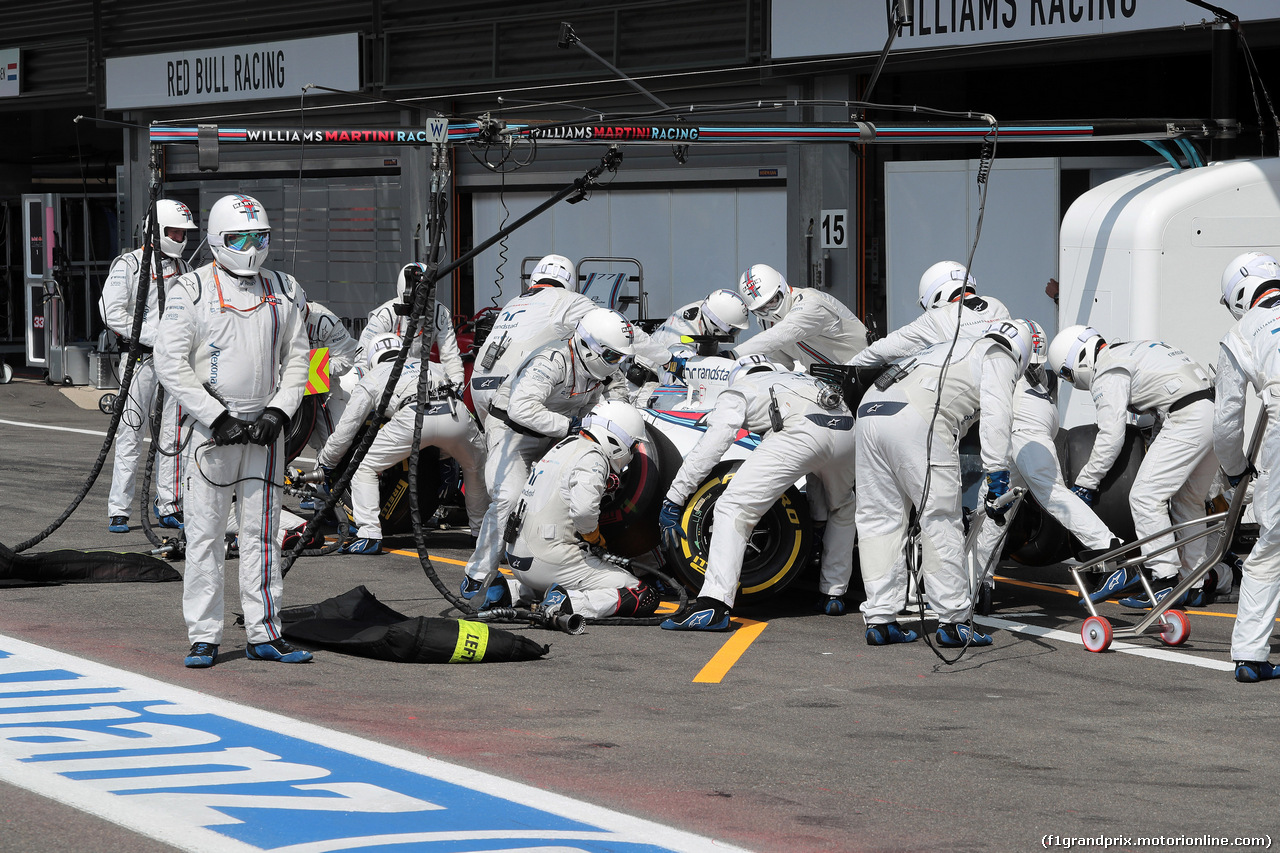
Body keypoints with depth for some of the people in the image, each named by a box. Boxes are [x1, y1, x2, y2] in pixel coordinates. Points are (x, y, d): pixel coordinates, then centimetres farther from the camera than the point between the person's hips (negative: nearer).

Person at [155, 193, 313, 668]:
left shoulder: (283, 292, 9)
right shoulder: (191, 291, -5)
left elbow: (296, 359, 12)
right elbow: (170, 363, -9)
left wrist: (278, 413, -4)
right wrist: (218, 418, -14)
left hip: (265, 432, 4)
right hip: (211, 429, -4)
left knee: (262, 535, 7)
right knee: (205, 535, -2)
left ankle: (263, 635, 12)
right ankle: (204, 638, 4)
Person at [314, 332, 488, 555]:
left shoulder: (373, 378, 30)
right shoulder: (433, 366, 41)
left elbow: (346, 429, 29)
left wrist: (325, 462, 43)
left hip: (412, 418, -3)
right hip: (456, 416, 4)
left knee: (364, 467, 11)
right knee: (476, 467, 31)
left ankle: (369, 536, -1)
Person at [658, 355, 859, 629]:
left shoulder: (737, 392, 29)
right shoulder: (799, 379, 46)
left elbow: (710, 446, 15)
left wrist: (673, 499, 16)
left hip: (801, 431, -6)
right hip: (847, 428, 6)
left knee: (733, 508, -7)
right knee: (842, 508, 36)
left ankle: (714, 606, -23)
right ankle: (833, 594, 33)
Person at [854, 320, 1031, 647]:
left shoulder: (948, 350, 39)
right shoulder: (999, 357, 16)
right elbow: (995, 415, -2)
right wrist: (998, 478, -6)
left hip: (870, 407, 8)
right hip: (916, 420, -8)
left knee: (880, 519, 12)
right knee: (941, 521, 0)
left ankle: (879, 619, 12)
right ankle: (953, 621, 2)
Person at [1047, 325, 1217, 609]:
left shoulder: (1108, 374, -3)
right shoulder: (1131, 350, 26)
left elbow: (1111, 437, -8)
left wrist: (1085, 482, 1)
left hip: (1187, 420, -10)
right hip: (1214, 410, 10)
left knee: (1145, 497, -8)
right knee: (1188, 502, 18)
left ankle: (1165, 580, -11)